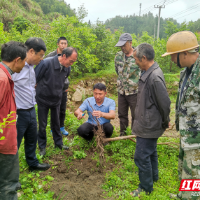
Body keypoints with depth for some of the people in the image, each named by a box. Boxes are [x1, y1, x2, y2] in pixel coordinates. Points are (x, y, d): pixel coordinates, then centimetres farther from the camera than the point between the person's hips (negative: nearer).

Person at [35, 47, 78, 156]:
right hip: (43, 98, -4)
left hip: (56, 99, 4)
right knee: (42, 124, 8)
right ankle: (42, 146, 24)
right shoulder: (46, 63, -25)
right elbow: (34, 79, -15)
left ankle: (58, 143, 33)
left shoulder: (67, 68, -7)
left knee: (56, 123, 17)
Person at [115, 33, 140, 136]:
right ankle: (122, 133, 33)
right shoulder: (118, 56, 4)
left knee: (135, 115, 7)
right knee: (122, 114, 16)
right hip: (121, 91, 5)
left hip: (134, 92, -5)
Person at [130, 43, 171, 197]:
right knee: (151, 152, 25)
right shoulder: (148, 73, 3)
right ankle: (153, 176, 46)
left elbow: (165, 103, -22)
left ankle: (146, 187, 22)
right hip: (148, 124, 9)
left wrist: (165, 122, -5)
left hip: (148, 126, -9)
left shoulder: (154, 77, -28)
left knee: (141, 157, 3)